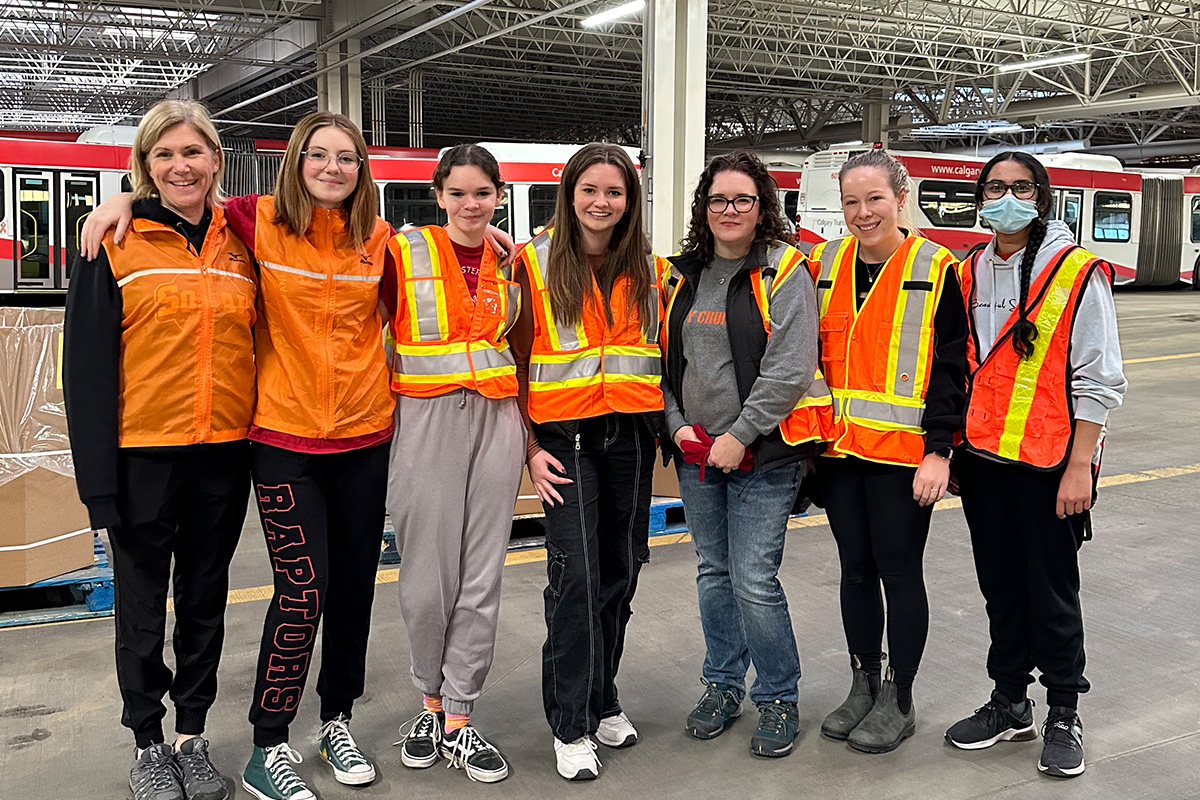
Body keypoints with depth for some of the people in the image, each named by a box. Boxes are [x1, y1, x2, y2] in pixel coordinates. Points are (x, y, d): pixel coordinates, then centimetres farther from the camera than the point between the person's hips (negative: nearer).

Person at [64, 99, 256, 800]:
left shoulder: (242, 244, 6)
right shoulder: (116, 243, -4)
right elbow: (87, 363, -7)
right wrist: (96, 471, -12)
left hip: (223, 453, 3)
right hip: (143, 455, -3)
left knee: (206, 599, 14)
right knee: (143, 604, 10)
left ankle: (192, 736, 30)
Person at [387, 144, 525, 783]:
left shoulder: (510, 263, 13)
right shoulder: (404, 251, 1)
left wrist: (529, 435, 14)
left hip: (496, 419, 3)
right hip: (426, 419, -3)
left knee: (481, 578, 4)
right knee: (427, 578, 0)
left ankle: (457, 719, 16)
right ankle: (431, 701, 23)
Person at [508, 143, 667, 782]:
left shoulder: (649, 269, 10)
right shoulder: (536, 264, 0)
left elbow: (662, 357, 15)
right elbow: (516, 362, -1)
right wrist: (531, 448, -7)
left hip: (631, 435, 4)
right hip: (566, 436, -3)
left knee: (620, 572, 9)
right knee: (577, 574, -8)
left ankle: (602, 702, 27)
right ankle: (570, 728, 4)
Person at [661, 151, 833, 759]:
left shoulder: (784, 271, -7)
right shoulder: (684, 275, 11)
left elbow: (789, 370, -15)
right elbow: (666, 357, 15)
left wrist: (740, 436, -16)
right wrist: (678, 424, 1)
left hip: (763, 454, -5)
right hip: (697, 452, 6)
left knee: (754, 580, -6)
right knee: (714, 572, 14)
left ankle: (778, 699, 13)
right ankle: (722, 685, 30)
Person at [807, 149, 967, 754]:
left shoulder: (935, 271, -5)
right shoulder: (825, 266, 9)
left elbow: (950, 369, -7)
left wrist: (938, 450, -14)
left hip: (902, 453, -4)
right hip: (839, 449, 5)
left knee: (898, 570, 4)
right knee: (855, 568, 13)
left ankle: (898, 699, 19)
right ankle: (863, 685, 28)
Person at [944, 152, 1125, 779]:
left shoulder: (1078, 273, -8)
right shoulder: (969, 274, 8)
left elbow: (1098, 380, -9)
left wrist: (1079, 466, -13)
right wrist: (950, 449, 9)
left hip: (1048, 462, -5)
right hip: (981, 458, 5)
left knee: (1052, 592, 6)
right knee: (1000, 586, 14)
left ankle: (1063, 715, 23)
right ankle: (1009, 703, 29)